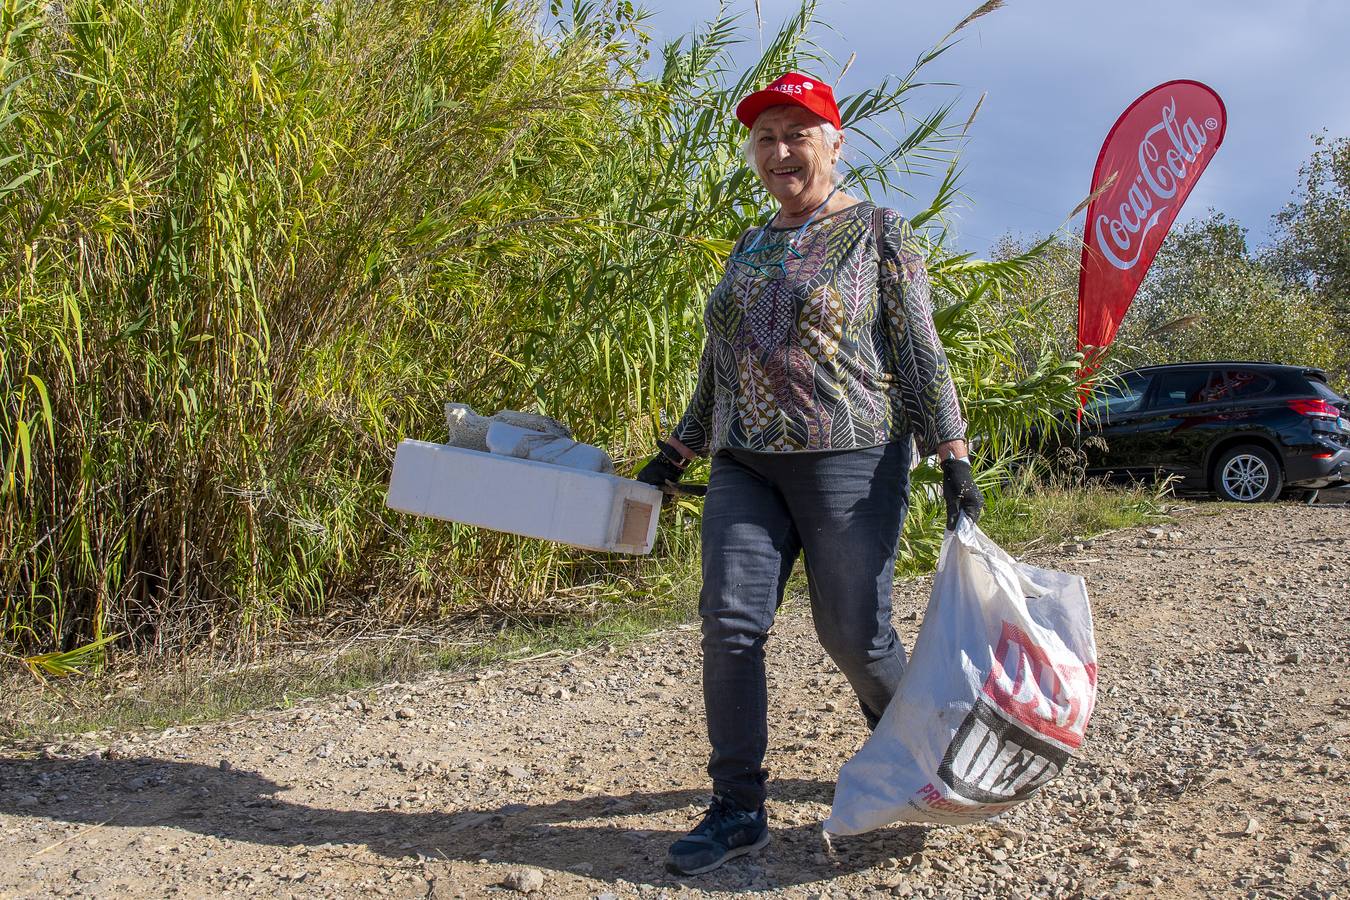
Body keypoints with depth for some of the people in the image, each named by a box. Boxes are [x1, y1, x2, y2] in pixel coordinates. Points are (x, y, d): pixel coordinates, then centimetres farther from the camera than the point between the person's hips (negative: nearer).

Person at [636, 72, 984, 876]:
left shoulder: (879, 233, 1)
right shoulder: (752, 247, 18)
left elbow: (920, 352, -4)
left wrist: (953, 458, -12)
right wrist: (676, 454, 22)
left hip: (850, 461, -5)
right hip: (746, 467, 5)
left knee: (853, 633, 0)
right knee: (730, 624, -5)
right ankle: (739, 810, 6)